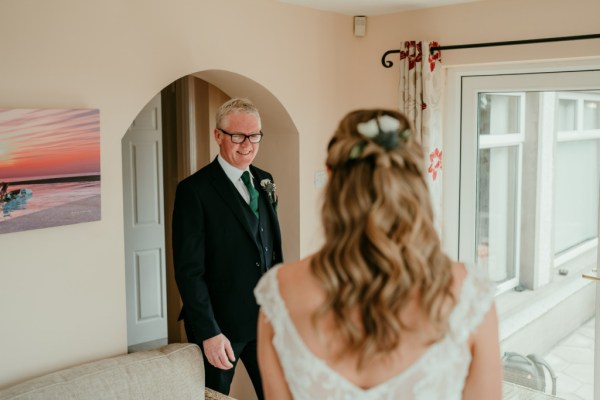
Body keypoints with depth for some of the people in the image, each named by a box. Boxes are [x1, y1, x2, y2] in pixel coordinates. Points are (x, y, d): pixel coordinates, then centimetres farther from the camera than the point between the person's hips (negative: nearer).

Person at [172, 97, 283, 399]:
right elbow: (189, 269, -16)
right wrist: (208, 332, -18)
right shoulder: (194, 190, -13)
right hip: (219, 324, -5)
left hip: (266, 317, 6)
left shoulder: (264, 181, 7)